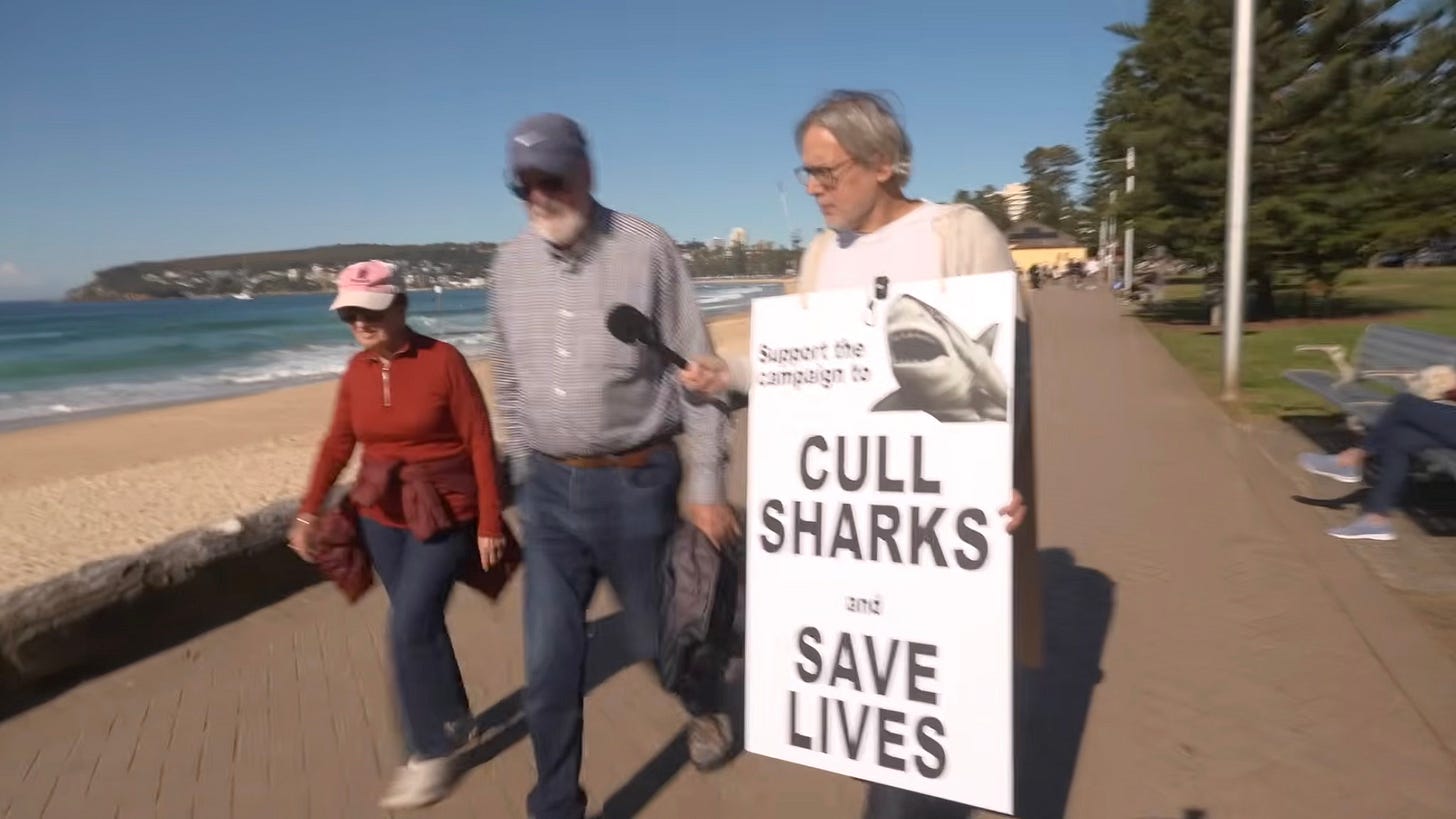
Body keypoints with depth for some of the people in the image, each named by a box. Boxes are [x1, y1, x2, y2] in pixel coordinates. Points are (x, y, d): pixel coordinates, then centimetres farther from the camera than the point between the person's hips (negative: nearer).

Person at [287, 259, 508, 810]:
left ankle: (431, 751, 9)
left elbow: (480, 442, -13)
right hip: (380, 514, 5)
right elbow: (338, 444, 10)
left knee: (409, 627, -9)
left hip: (443, 513, -5)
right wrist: (308, 512, 5)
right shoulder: (357, 370, 2)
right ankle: (451, 721, 33)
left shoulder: (442, 359, -15)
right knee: (419, 624, 13)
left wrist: (489, 522, -13)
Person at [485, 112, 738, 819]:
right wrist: (523, 474, 16)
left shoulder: (646, 249, -8)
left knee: (658, 638, 14)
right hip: (549, 489, 4)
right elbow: (508, 381, 14)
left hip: (636, 482, -3)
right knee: (549, 667, 6)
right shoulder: (510, 264, 5)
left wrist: (705, 486, -10)